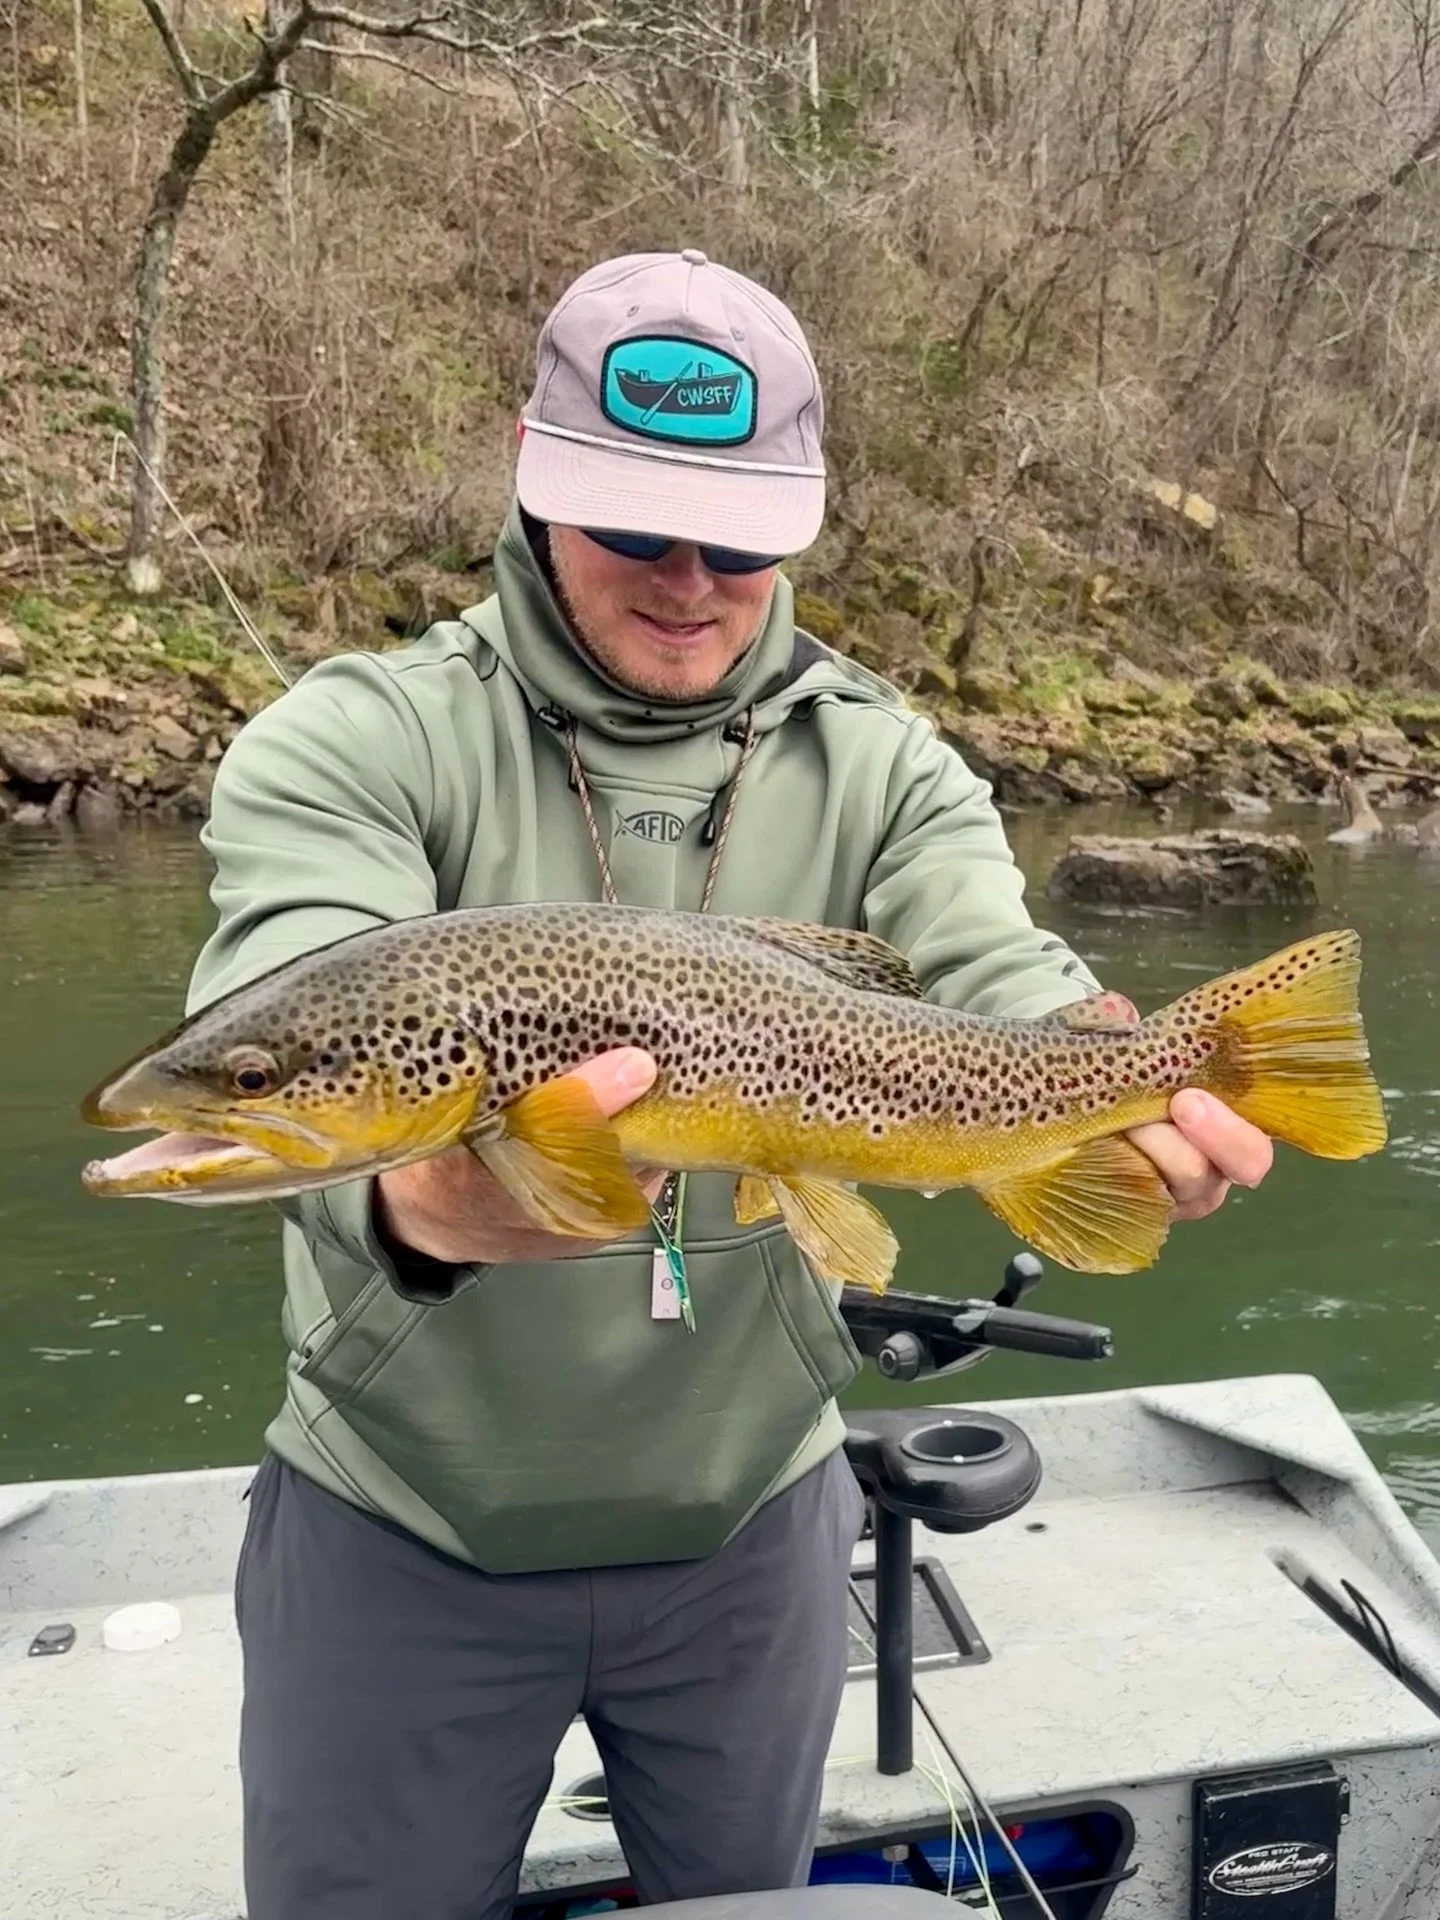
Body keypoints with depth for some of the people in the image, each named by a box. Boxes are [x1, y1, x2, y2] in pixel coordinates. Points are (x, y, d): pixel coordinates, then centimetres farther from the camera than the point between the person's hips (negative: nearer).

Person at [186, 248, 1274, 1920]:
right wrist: (415, 1202, -52)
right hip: (400, 1527, -1)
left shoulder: (882, 768, -5)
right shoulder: (356, 739, -14)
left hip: (750, 1520, 3)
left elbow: (1002, 984, -20)